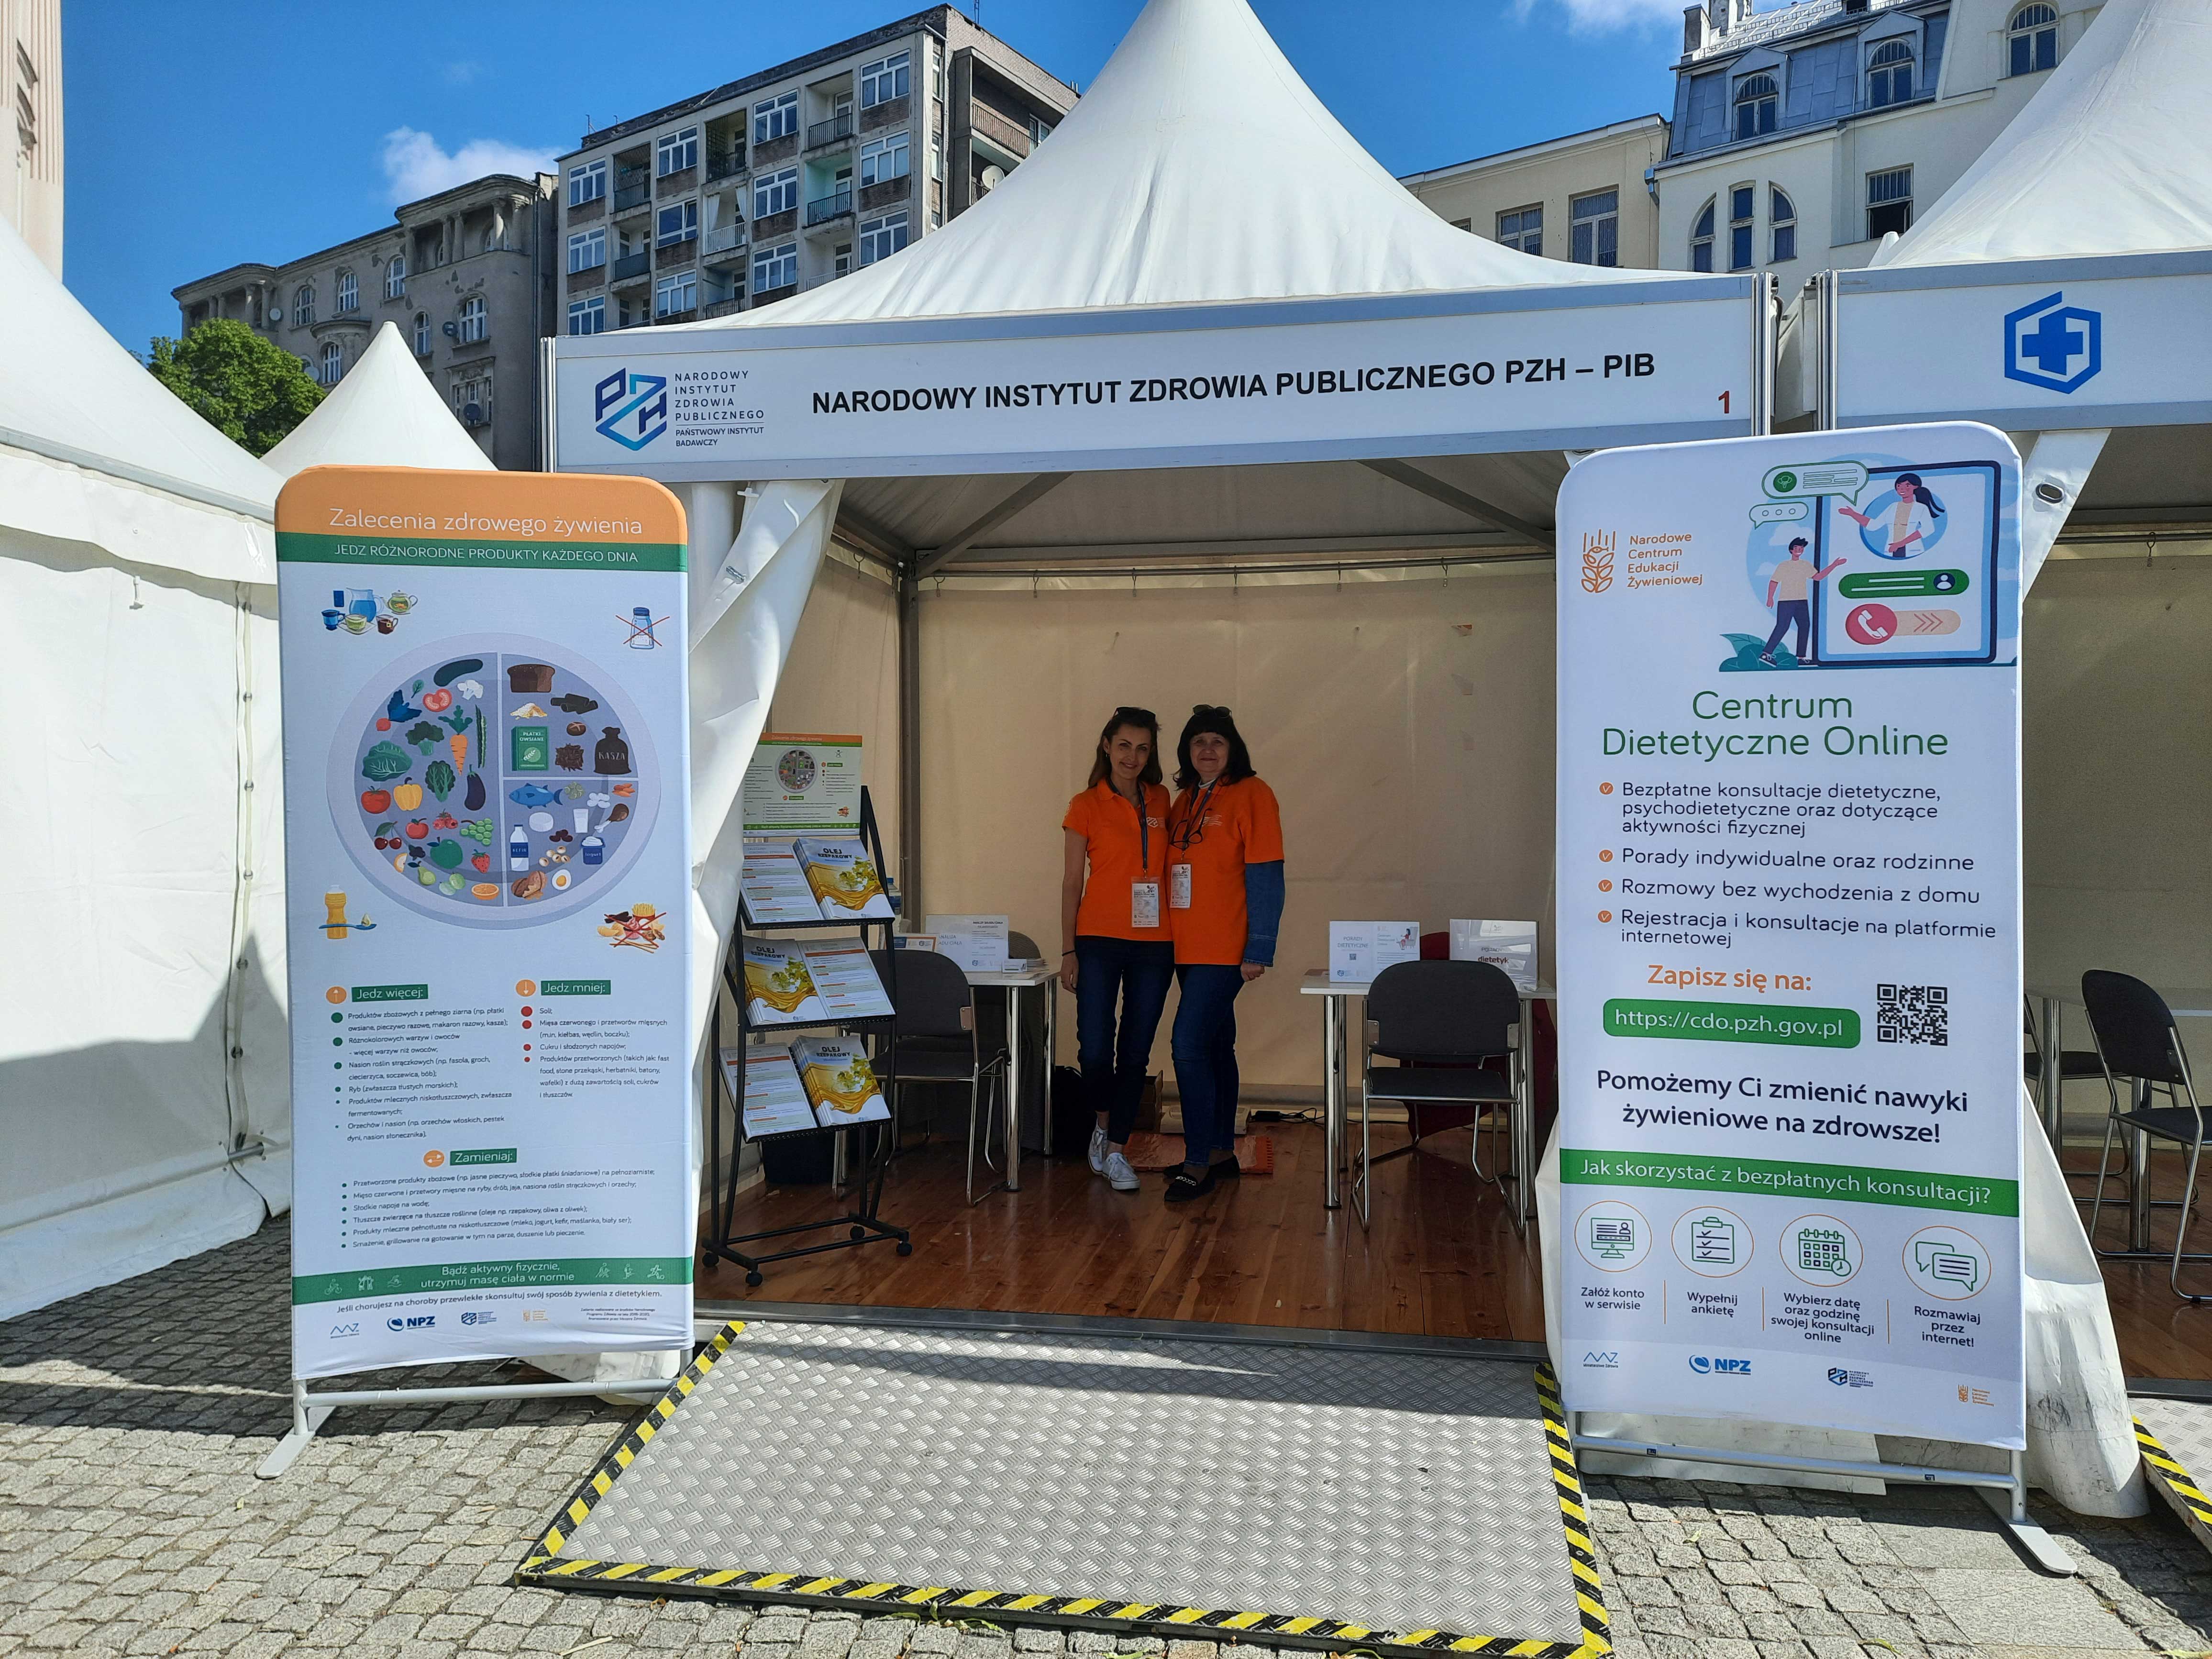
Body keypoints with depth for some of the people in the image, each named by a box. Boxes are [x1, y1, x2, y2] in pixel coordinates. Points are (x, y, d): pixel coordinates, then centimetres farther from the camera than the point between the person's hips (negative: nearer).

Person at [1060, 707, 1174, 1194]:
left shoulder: (1161, 801, 9)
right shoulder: (1086, 806, 0)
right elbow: (1072, 882, 1)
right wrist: (1068, 950, -3)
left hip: (1155, 943, 3)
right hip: (1099, 940, -3)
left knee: (1136, 1052, 5)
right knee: (1094, 1049, -6)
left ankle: (1116, 1150, 17)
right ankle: (1103, 1123, 24)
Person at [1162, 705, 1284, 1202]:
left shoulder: (1251, 795, -7)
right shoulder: (1183, 803, 14)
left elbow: (1266, 878, -12)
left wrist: (1258, 950, -17)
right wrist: (1168, 941, 12)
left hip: (1226, 951, -7)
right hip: (1188, 950, 8)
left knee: (1189, 1045, -12)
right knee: (1216, 1048, 14)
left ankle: (1198, 1164, -3)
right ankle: (1222, 1153, 25)